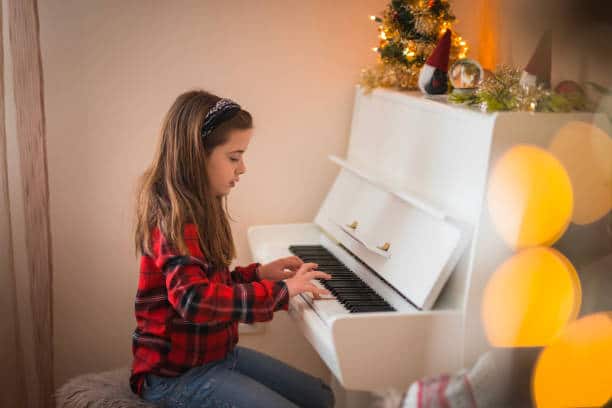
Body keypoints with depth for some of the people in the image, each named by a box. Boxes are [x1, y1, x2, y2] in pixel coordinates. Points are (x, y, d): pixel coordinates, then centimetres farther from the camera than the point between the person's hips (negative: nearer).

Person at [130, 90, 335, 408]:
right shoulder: (174, 220, -23)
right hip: (178, 373, -10)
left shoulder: (197, 211, 10)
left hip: (216, 354, 10)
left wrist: (258, 273, 2)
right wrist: (282, 289, -30)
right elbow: (198, 301, -37)